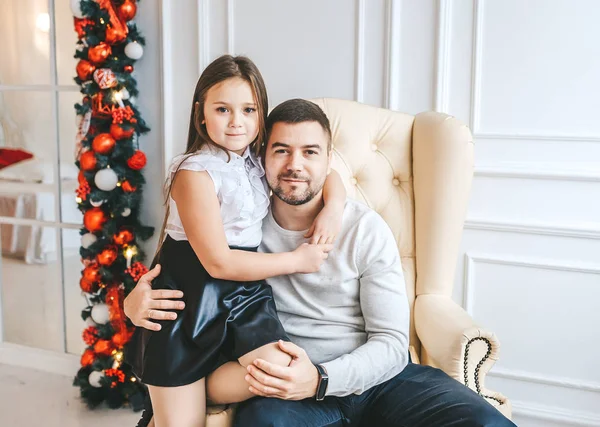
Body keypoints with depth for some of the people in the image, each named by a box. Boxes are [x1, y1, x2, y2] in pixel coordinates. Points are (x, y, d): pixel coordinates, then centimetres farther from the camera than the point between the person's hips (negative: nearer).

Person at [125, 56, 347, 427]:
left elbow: (327, 173, 17)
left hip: (244, 290, 6)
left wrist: (333, 208, -6)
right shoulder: (195, 173, -14)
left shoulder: (261, 160, 6)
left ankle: (184, 393, 3)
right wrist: (297, 260, -10)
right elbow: (217, 262, -17)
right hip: (190, 296, -6)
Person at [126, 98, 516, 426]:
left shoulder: (365, 228, -1)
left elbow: (392, 344, -5)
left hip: (379, 377, 2)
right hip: (289, 385, -1)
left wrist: (320, 380, -23)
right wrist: (136, 300, -9)